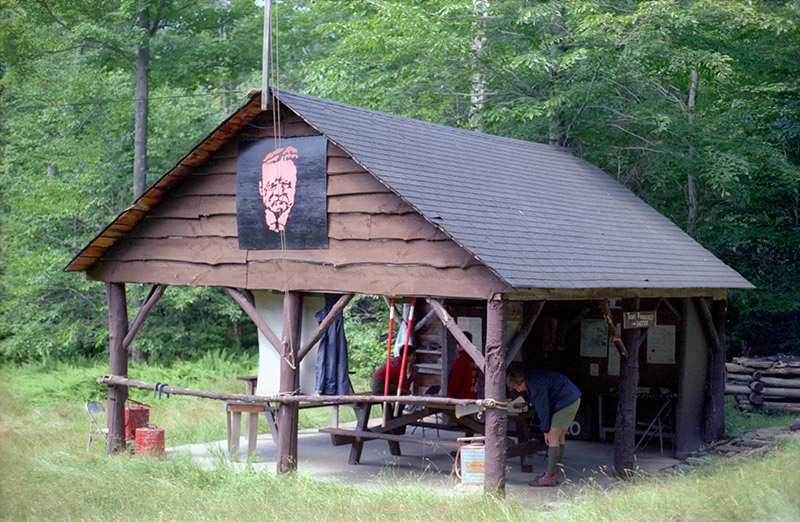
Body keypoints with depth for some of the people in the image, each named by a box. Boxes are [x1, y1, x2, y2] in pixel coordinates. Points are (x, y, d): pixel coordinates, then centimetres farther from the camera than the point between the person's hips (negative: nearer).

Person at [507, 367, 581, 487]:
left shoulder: (535, 384, -21)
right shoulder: (531, 376, 9)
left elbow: (542, 407, -15)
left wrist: (546, 430, -7)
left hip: (567, 402, -10)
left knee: (553, 438, -10)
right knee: (560, 436, 11)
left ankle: (550, 476, -9)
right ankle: (554, 474, 14)